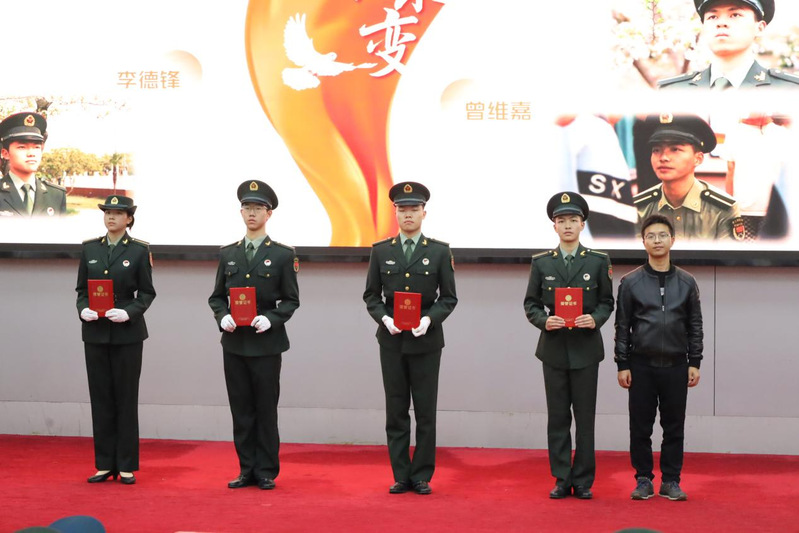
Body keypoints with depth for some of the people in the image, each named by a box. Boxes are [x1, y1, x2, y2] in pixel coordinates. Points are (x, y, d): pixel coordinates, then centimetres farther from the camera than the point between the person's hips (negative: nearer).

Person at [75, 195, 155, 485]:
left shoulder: (140, 251, -1)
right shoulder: (89, 249, 8)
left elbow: (146, 293, 0)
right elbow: (81, 289, 10)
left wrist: (128, 312, -16)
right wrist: (83, 309, -9)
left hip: (127, 333, -3)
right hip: (95, 333, 3)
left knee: (126, 398, 2)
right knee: (101, 397, 5)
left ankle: (127, 466, 8)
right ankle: (105, 464, 12)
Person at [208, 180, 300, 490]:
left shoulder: (283, 255, 0)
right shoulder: (228, 254, 10)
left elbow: (291, 300, 0)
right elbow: (217, 296, 13)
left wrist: (271, 319, -16)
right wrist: (222, 317, -7)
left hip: (266, 343, -3)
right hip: (234, 342, 3)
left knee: (266, 409, 1)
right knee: (241, 409, 7)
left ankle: (267, 472, 9)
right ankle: (247, 470, 14)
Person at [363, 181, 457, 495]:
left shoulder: (440, 252, 2)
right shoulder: (381, 252, 7)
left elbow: (449, 297, 2)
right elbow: (371, 295, 8)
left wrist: (429, 319, -15)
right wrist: (384, 318, -10)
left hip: (426, 340, -1)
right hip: (391, 340, 1)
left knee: (425, 411, 1)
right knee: (396, 411, 4)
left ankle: (422, 476, 10)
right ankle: (401, 475, 11)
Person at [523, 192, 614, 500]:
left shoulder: (598, 261, 4)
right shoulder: (541, 263, 6)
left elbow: (607, 302, 6)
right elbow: (531, 304, 6)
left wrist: (595, 319, -14)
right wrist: (544, 320, -14)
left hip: (585, 349, -1)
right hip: (554, 348, 1)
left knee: (585, 417, 2)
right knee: (558, 418, 4)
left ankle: (583, 481, 9)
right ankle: (562, 480, 11)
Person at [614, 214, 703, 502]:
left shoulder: (686, 282, 4)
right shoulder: (630, 282, 0)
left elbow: (695, 326, 7)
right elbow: (622, 326, 1)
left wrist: (694, 363, 1)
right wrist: (622, 365, -2)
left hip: (675, 366, 1)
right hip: (641, 366, -1)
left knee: (674, 427, 5)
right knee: (640, 427, 4)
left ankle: (671, 481, 14)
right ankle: (644, 480, 14)